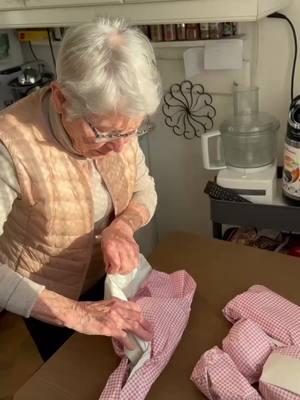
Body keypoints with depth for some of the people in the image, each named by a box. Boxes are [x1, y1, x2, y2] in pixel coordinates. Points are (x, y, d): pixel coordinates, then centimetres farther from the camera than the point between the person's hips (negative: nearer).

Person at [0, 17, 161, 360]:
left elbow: (144, 189, -7)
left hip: (107, 273, 5)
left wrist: (122, 226, -26)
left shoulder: (116, 122, -20)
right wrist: (75, 313, -43)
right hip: (46, 297, -4)